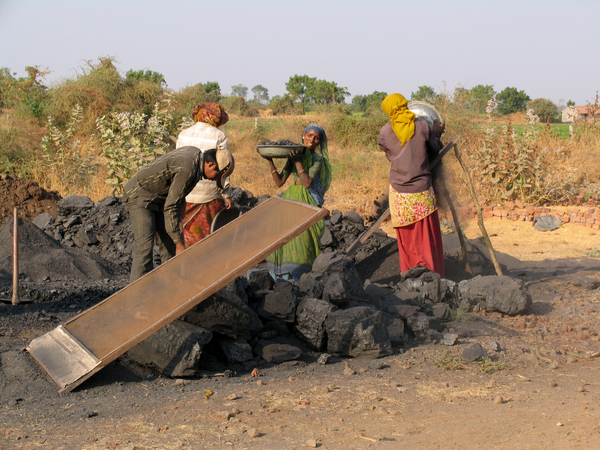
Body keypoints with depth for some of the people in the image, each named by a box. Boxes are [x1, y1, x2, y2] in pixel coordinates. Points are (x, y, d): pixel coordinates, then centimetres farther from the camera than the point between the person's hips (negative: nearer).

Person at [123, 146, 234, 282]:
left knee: (168, 245, 5)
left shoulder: (196, 153, 1)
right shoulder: (186, 169, -29)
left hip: (157, 198, 10)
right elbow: (170, 208, -26)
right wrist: (179, 243, -24)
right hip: (139, 196, -10)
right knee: (145, 246, -20)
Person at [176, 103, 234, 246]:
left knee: (187, 231, 11)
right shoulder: (218, 136, -6)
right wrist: (227, 195, -3)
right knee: (211, 232, 7)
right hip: (209, 193, -3)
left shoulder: (183, 135, 7)